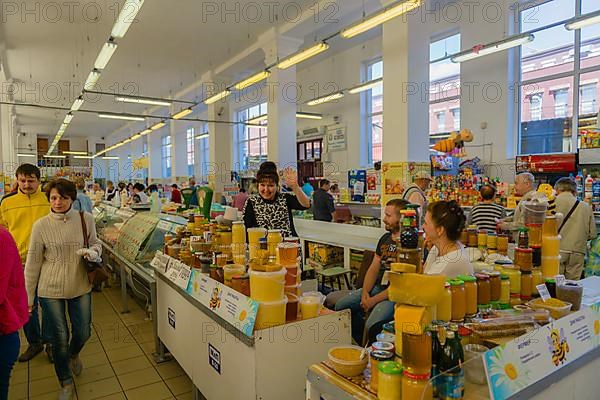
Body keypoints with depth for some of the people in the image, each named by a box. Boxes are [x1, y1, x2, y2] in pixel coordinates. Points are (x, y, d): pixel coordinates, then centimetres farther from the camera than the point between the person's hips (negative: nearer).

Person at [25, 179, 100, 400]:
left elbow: (96, 243, 9)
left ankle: (73, 355, 51)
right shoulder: (41, 226, -11)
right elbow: (33, 263, -4)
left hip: (80, 287, 2)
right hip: (50, 290, -1)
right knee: (59, 338, 10)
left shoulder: (86, 219, -8)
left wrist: (93, 252, -16)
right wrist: (28, 298, 1)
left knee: (83, 333, 13)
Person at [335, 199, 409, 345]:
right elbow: (374, 268, 11)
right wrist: (365, 294, -4)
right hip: (378, 287, 9)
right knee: (341, 305, 0)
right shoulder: (385, 238, 12)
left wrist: (374, 300, -17)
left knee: (372, 326, -30)